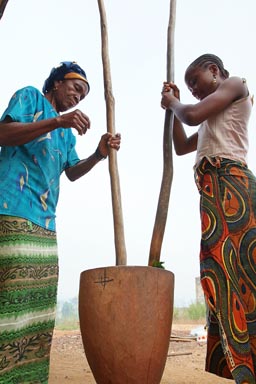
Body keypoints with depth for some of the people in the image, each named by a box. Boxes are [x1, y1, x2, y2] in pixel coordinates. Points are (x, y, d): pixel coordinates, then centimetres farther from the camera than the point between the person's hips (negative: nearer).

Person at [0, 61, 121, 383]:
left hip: (46, 220, 8)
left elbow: (72, 172, 26)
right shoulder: (29, 96, 8)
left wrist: (99, 154, 8)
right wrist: (57, 121, -18)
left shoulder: (67, 132, 28)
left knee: (39, 310, 6)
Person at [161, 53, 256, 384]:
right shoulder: (213, 120, 31)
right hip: (215, 192, 9)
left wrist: (173, 103, 14)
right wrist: (173, 105, 32)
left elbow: (193, 115, -7)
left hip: (229, 186, -9)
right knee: (226, 276, 4)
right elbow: (181, 147, 35)